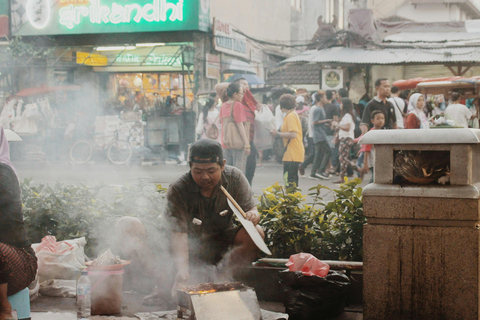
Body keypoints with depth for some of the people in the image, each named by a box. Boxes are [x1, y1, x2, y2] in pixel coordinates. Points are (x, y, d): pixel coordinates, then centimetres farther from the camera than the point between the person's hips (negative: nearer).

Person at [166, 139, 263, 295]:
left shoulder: (235, 178, -12)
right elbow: (178, 234, -28)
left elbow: (252, 209, -7)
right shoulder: (177, 190, -21)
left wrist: (253, 215, -35)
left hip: (223, 239, 3)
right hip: (193, 246, -3)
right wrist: (182, 271, -43)